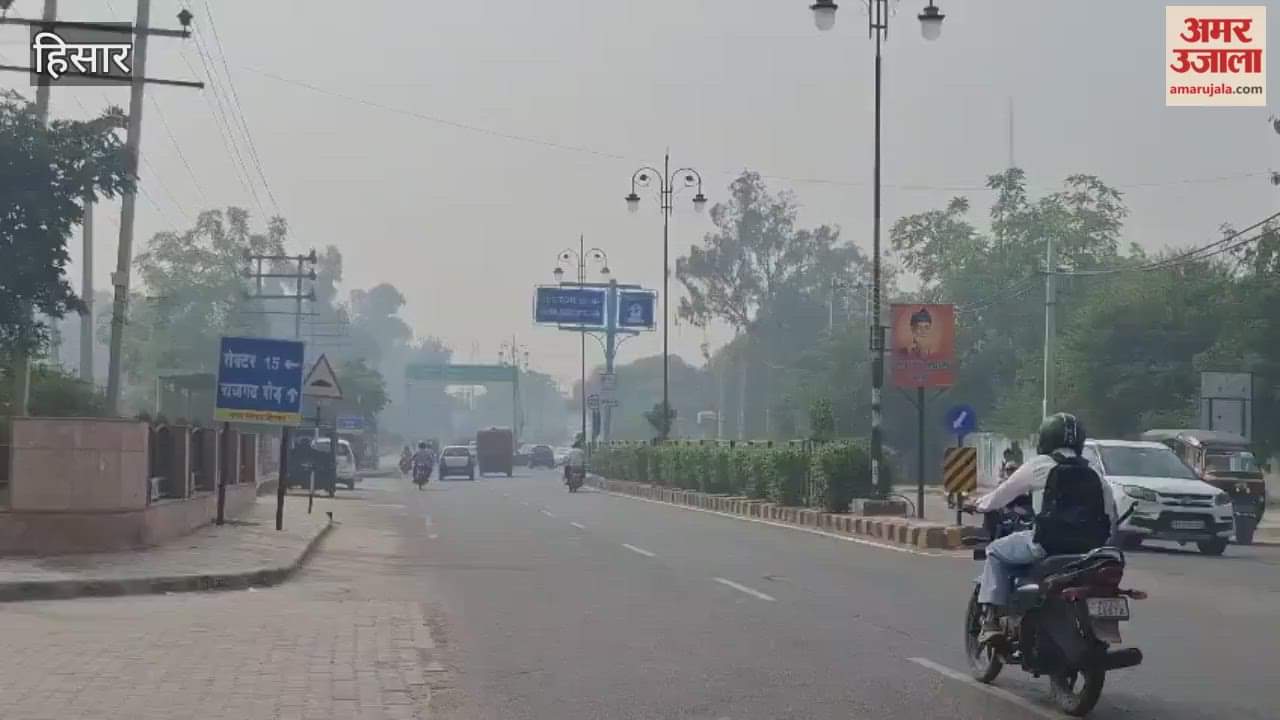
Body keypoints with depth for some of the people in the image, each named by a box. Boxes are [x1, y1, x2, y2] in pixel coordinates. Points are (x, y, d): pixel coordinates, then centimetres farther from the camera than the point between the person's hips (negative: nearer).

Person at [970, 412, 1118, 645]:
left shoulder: (1040, 465, 4)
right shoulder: (1094, 474, 18)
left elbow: (1002, 494, 12)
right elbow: (1110, 515, 15)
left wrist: (980, 504, 30)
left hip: (1048, 543, -5)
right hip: (1089, 547, 5)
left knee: (996, 552, 14)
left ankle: (991, 619, -1)